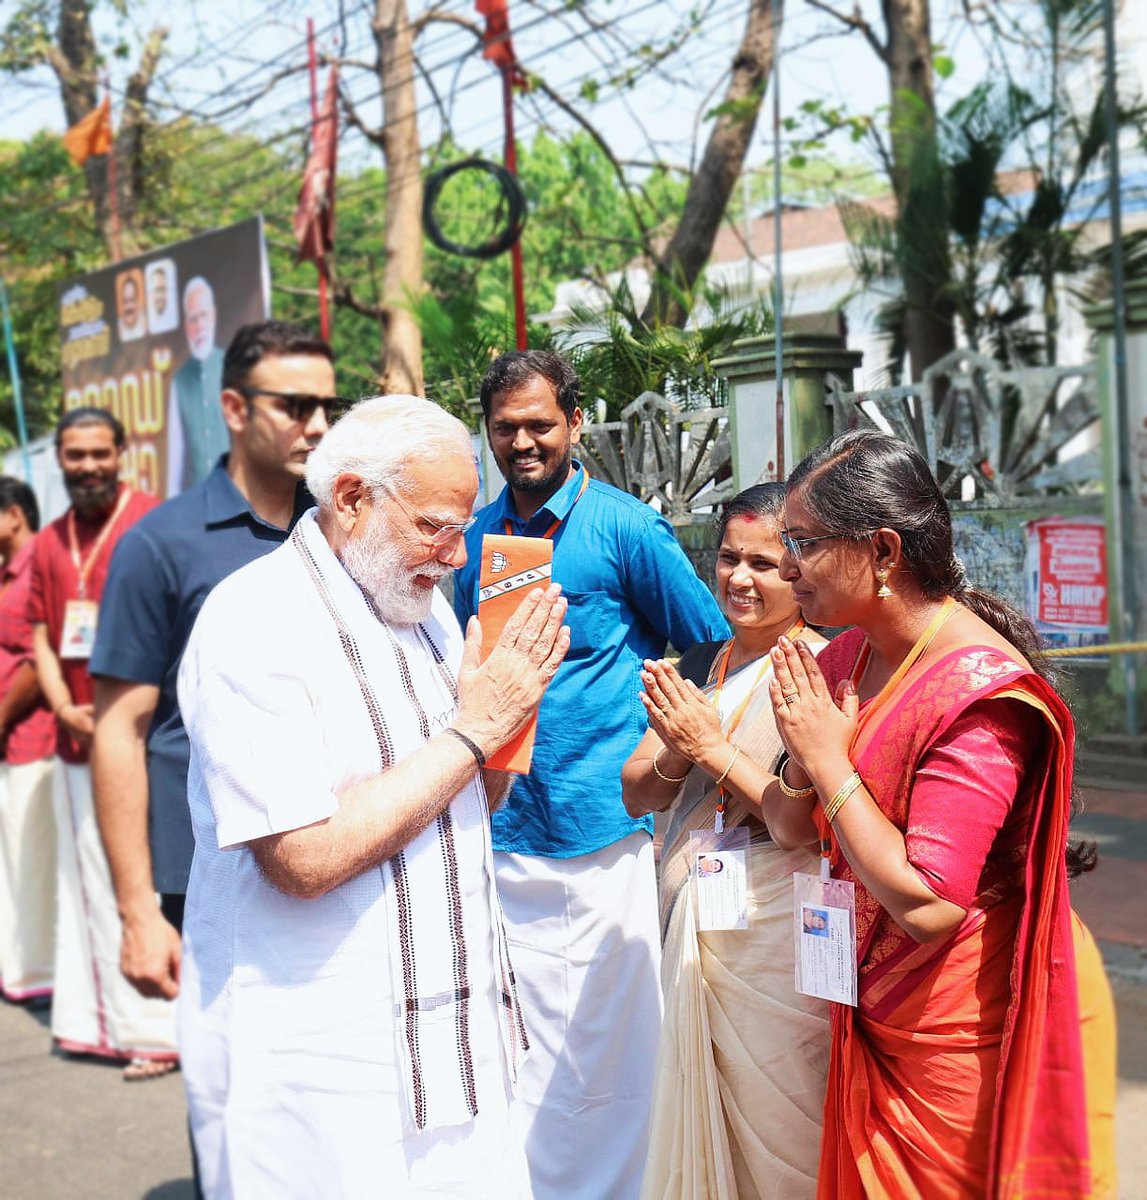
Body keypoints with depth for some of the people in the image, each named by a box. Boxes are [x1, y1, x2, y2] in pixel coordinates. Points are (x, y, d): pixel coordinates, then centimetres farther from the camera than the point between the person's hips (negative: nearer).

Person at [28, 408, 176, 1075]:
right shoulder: (49, 543, 14)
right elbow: (42, 639, 15)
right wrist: (65, 708, -2)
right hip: (76, 742, 6)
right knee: (89, 882, 11)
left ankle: (160, 1026, 2)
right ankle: (100, 1020, 21)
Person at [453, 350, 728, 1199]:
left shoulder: (625, 528, -6)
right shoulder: (476, 538, 9)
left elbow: (713, 649, 1)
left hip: (604, 837, -4)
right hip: (504, 841, 4)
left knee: (609, 1052, 4)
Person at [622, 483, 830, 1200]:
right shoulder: (700, 665, 10)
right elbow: (639, 795, 9)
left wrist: (715, 750, -17)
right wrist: (674, 753, -11)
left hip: (778, 926, -6)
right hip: (693, 923, 7)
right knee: (696, 1137, 18)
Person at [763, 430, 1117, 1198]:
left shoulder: (976, 687, -23)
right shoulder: (850, 655, 3)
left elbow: (927, 904, -28)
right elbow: (792, 830, 7)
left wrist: (829, 761, -21)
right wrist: (802, 752, -13)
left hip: (965, 1038, -8)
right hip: (879, 1015, 8)